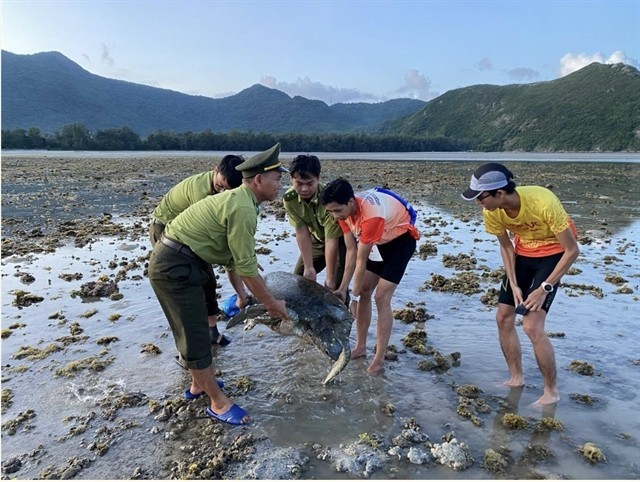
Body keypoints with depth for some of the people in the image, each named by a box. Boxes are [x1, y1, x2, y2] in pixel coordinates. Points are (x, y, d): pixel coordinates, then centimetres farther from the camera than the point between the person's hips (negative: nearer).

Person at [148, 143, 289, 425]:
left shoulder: (236, 199, 12)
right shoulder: (243, 209, -21)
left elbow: (231, 255, 17)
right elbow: (247, 267, -19)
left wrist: (240, 292, 19)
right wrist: (271, 303, -7)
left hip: (178, 263, 11)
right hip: (175, 266, -11)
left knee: (193, 330, 22)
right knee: (195, 336, 0)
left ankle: (198, 385, 39)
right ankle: (218, 402, 13)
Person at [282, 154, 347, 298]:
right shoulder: (289, 199, -21)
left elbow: (332, 240, -33)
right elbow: (302, 232, -18)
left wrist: (330, 279, -31)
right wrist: (309, 267, -20)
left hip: (340, 239, -5)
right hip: (317, 240, 5)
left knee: (337, 285, -16)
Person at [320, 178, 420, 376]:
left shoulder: (372, 215, -39)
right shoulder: (344, 210, -15)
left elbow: (361, 260, -32)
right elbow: (351, 251, -12)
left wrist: (353, 296, -23)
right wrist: (343, 288, -14)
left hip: (401, 239, -7)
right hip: (379, 241, 7)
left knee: (382, 298, -13)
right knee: (364, 292, 5)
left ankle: (379, 360, -4)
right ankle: (360, 347, 18)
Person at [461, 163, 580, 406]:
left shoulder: (544, 203, -35)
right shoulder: (492, 212, -19)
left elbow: (572, 250, -24)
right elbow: (506, 246, -1)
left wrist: (544, 288, -23)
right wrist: (514, 285, -8)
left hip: (553, 253, -6)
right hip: (523, 252, 6)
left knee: (532, 325, -15)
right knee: (503, 316, 5)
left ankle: (551, 392, 5)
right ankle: (516, 378, 23)